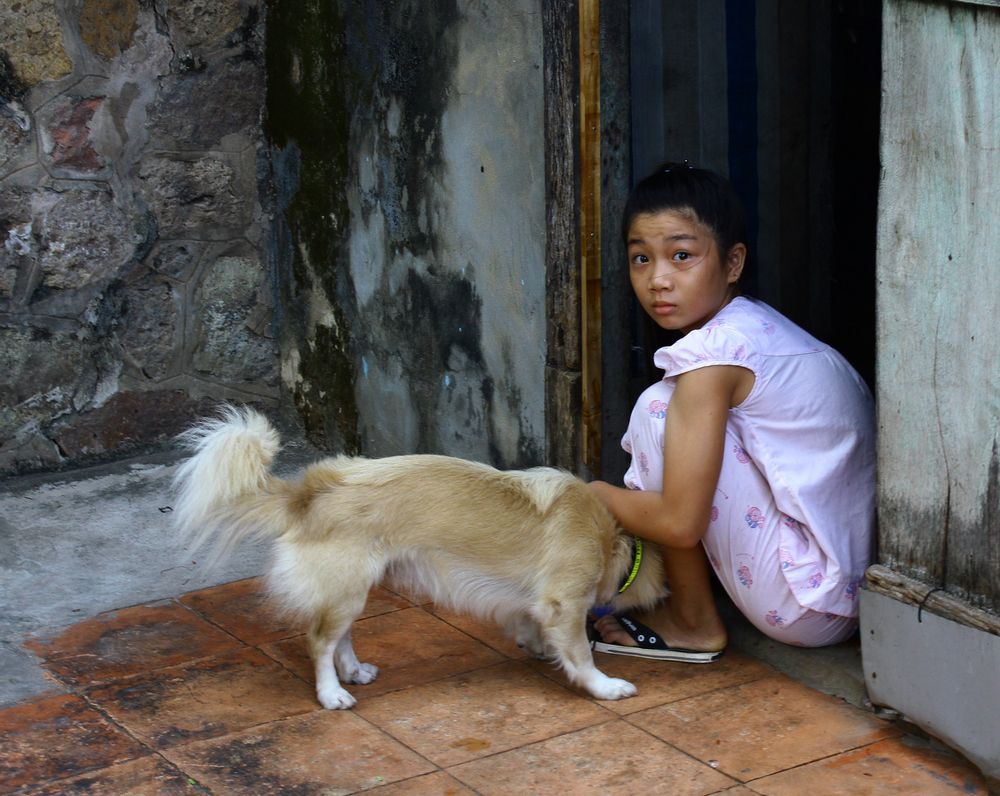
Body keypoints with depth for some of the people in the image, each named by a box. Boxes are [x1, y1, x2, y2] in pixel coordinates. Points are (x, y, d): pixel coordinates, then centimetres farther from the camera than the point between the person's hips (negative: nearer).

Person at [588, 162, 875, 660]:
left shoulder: (712, 351, -19)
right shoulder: (755, 322, 9)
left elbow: (679, 522, -21)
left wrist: (595, 495, -4)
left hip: (807, 608, -10)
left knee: (658, 409, -11)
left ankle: (693, 624, 0)